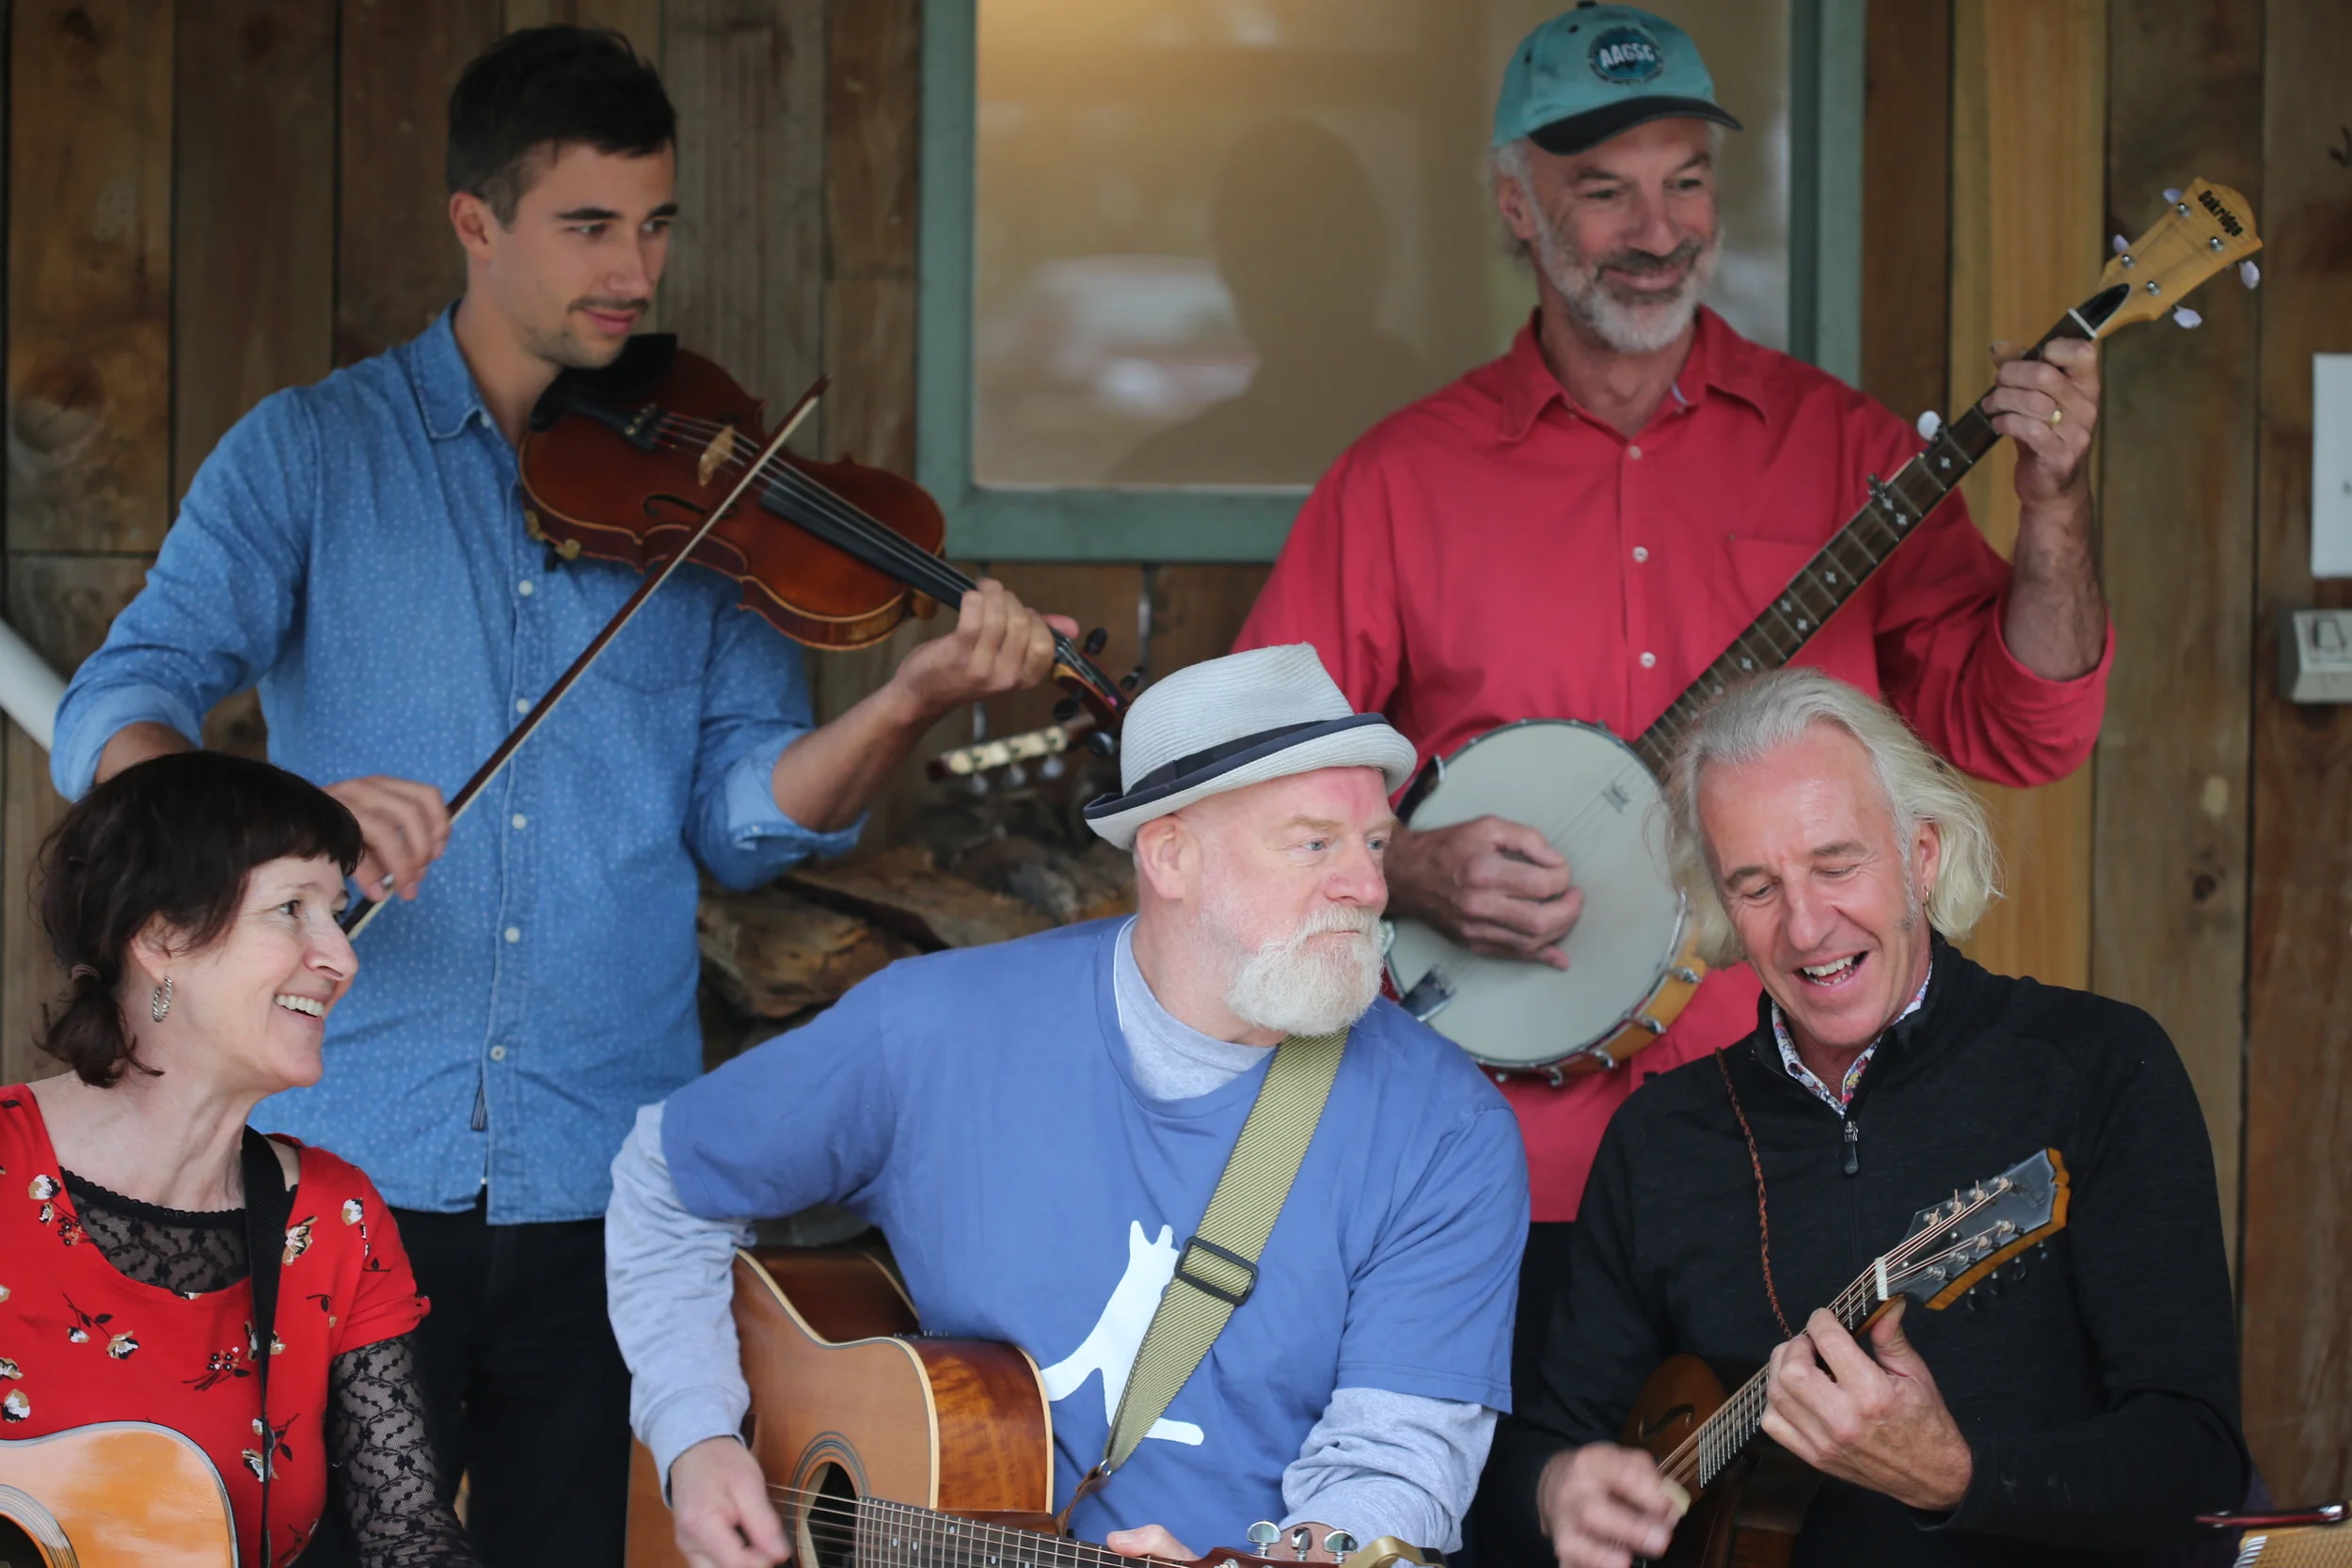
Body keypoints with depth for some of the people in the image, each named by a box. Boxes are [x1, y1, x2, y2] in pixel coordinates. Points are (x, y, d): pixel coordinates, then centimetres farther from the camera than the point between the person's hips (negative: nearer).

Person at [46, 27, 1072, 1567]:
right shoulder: (311, 454, 3)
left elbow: (744, 813, 2)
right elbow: (116, 712, -9)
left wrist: (911, 705, -17)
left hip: (601, 1186, 2)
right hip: (355, 1164, -2)